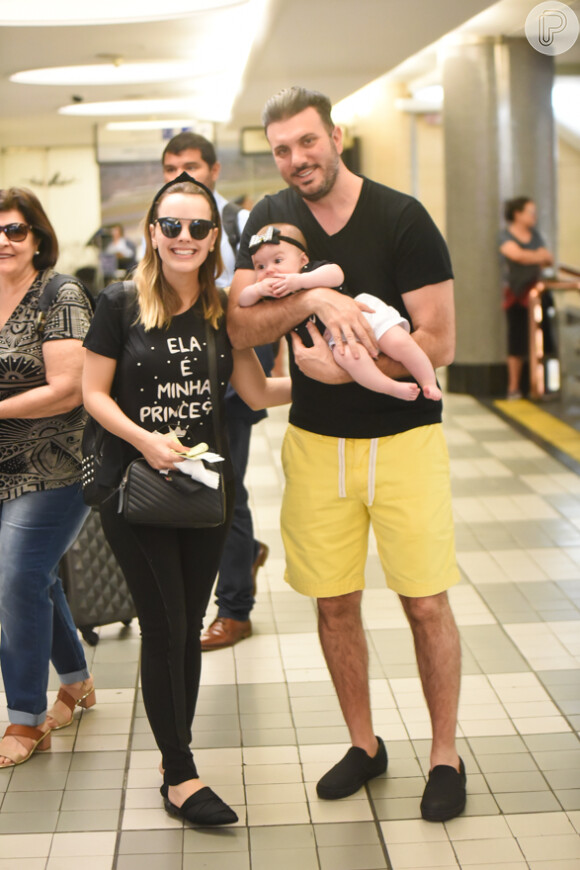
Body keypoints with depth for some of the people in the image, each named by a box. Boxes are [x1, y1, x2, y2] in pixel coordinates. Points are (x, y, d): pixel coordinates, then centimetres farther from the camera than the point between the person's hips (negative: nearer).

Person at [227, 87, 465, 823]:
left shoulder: (401, 219, -10)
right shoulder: (269, 221, 2)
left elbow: (438, 343, -12)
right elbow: (239, 329, -9)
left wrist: (345, 368, -17)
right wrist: (313, 298, -24)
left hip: (403, 438, -3)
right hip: (316, 441, 3)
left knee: (425, 603, 1)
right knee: (335, 603, 10)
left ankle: (445, 756, 19)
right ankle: (363, 745, 29)